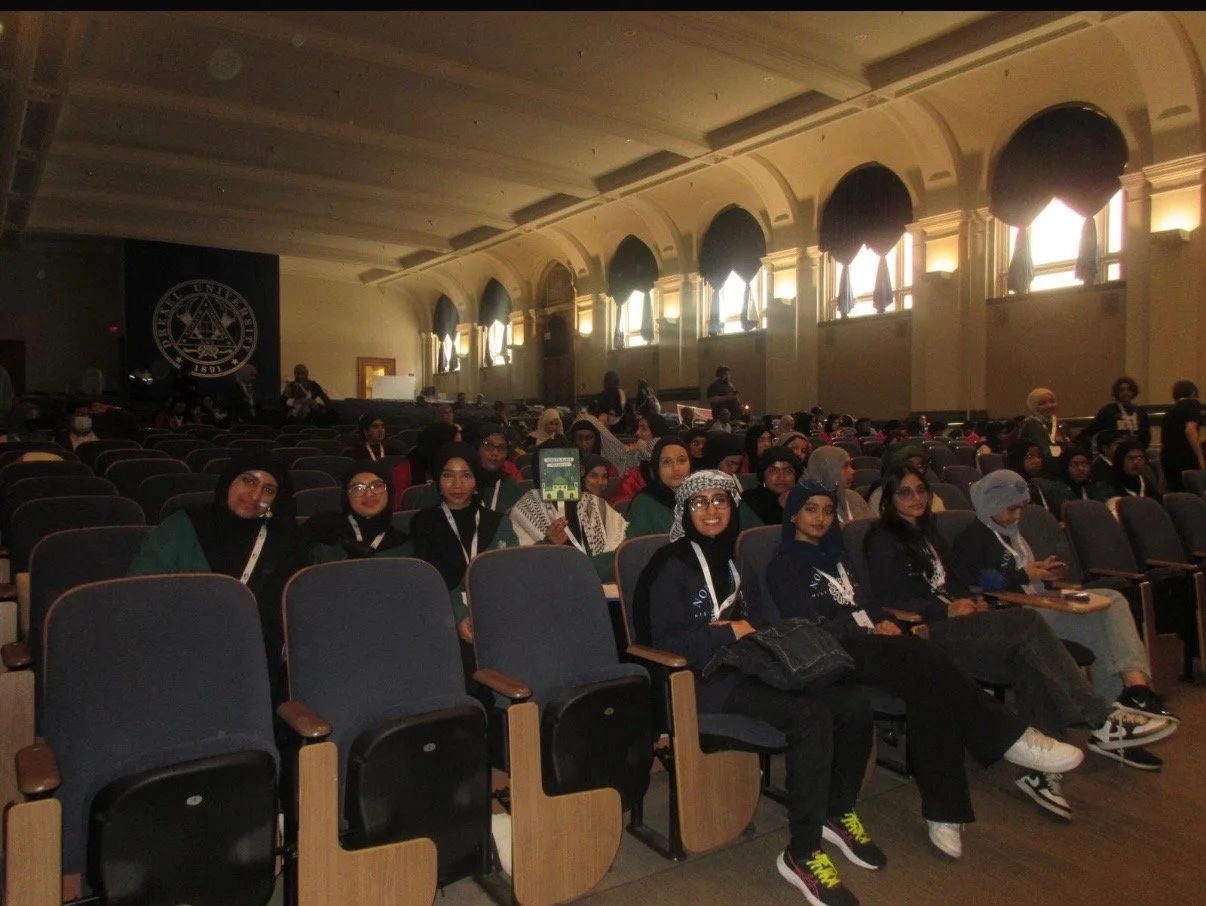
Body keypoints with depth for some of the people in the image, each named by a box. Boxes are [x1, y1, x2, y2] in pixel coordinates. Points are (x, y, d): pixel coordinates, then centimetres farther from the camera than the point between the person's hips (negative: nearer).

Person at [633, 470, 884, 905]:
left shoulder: (734, 559, 15)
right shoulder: (672, 564, -7)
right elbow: (667, 640, -14)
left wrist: (749, 633, -4)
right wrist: (731, 633, -13)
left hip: (752, 667, 7)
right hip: (707, 678, -7)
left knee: (854, 701, -10)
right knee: (811, 716, -28)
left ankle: (838, 812, 13)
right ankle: (802, 855, -15)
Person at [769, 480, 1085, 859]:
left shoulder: (833, 555, 25)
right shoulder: (784, 566, 2)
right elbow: (811, 626, -7)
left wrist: (884, 621, 2)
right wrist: (869, 630, -8)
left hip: (867, 641, 7)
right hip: (837, 654, -6)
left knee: (929, 687, -23)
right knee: (930, 661, -28)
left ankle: (944, 812, -22)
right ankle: (1009, 738, -16)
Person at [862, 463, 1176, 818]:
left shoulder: (926, 531, 23)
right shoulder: (882, 539, -2)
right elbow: (887, 598, -10)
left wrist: (970, 601, 4)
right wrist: (947, 609, -12)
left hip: (951, 619, 8)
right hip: (925, 632, -7)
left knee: (1031, 660, -19)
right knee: (1027, 622, -22)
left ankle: (1041, 767, -17)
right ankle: (1101, 719, -16)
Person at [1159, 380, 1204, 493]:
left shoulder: (1169, 411, 22)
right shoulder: (1193, 404, 1)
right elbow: (1190, 430, -15)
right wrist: (1200, 457, -14)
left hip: (1167, 458, 7)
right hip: (1186, 458, -7)